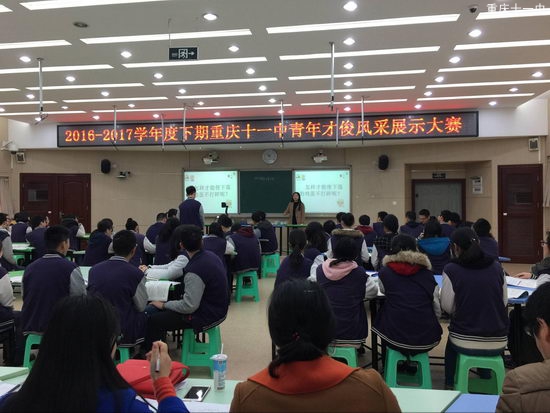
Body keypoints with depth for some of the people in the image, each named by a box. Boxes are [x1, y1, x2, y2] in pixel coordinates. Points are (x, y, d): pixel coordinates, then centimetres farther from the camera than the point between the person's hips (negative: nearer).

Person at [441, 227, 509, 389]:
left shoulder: (451, 270, -12)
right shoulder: (496, 267, -2)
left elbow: (447, 306, -6)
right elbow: (504, 301, 7)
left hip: (465, 343, -3)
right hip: (498, 343, 3)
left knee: (451, 342, 33)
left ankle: (450, 385, 39)